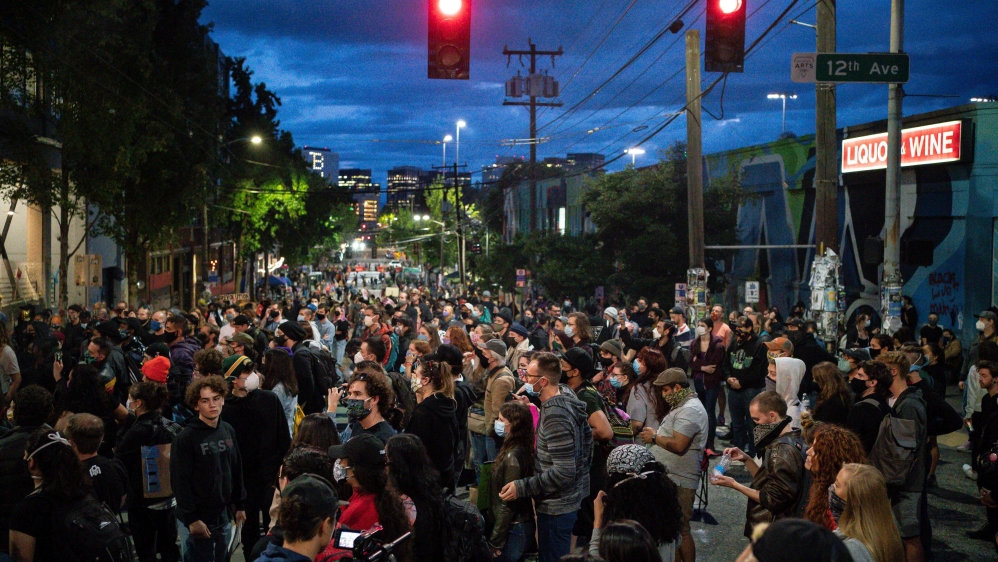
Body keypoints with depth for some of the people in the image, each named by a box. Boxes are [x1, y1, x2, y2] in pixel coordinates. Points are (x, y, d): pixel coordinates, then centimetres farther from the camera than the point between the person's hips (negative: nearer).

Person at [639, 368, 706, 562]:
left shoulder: (690, 410, -18)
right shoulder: (682, 406, 17)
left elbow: (678, 445, -26)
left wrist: (654, 437, -12)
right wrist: (656, 435, 6)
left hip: (679, 482, -11)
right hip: (670, 477, 11)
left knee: (680, 530, -4)